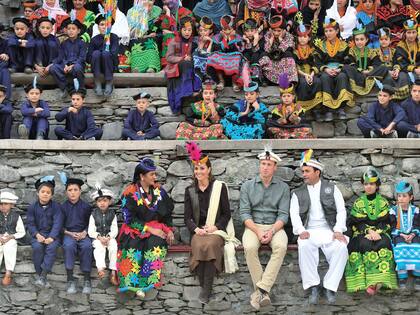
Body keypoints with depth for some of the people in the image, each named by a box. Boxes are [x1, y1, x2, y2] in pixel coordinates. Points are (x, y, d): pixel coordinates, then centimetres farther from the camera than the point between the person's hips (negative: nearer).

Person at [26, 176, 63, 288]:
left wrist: (51, 237, -22)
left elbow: (57, 223, -8)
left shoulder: (56, 206, 0)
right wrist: (37, 235, -17)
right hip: (38, 235, 1)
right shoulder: (32, 207, 5)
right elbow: (30, 223, 2)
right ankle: (38, 274, -19)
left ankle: (43, 276, -31)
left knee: (51, 247, -31)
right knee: (37, 247, -31)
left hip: (52, 235, -1)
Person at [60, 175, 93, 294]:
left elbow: (90, 223, 11)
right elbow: (60, 225, 9)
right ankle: (70, 280, -29)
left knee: (87, 246, -34)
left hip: (83, 234, 0)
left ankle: (87, 280, -26)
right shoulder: (63, 207, 9)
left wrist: (84, 233, -8)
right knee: (68, 245, -35)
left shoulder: (86, 206, 9)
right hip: (68, 234, 0)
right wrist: (69, 233, -7)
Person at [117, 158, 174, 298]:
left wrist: (169, 230, -1)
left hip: (156, 228, 2)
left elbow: (167, 213, 15)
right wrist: (149, 229, -16)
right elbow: (129, 218, -10)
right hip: (135, 229, -2)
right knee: (133, 245, -33)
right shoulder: (130, 193, -5)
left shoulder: (159, 191, 8)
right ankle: (134, 281, -26)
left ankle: (146, 282, -27)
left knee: (155, 243, -30)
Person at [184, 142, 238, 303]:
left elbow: (226, 214, 6)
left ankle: (206, 289, -29)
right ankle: (205, 287, -25)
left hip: (216, 230, -1)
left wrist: (215, 227, -11)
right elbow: (187, 217, 10)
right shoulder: (190, 190, 13)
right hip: (198, 231, 2)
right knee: (199, 246, -33)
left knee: (210, 244, -35)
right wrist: (196, 229, -10)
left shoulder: (220, 187, 7)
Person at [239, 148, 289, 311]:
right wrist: (258, 232, -16)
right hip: (253, 226, 0)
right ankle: (263, 291, -25)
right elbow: (244, 213, -1)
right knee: (249, 247, -33)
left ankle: (261, 288, -34)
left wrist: (272, 231, -19)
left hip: (274, 226, 0)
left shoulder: (283, 187, 6)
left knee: (281, 246, -33)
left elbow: (283, 215, 0)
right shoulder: (247, 186, 6)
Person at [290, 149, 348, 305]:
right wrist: (301, 231, -16)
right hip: (309, 232, 0)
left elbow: (341, 211, 5)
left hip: (329, 231, 0)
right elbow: (294, 214, 3)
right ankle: (313, 287, -25)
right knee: (304, 246, -34)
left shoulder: (332, 188, 13)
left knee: (341, 247, -32)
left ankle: (330, 287, -22)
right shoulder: (298, 193, 15)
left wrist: (338, 231, -11)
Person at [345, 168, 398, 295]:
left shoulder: (383, 202, 11)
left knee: (383, 243, -34)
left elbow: (386, 222, 2)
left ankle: (376, 281, -36)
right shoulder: (358, 203, 10)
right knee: (365, 244, -34)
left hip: (380, 233, 0)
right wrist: (369, 231, -17)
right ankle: (376, 283, -36)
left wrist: (377, 232, -16)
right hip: (362, 234, 0)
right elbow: (357, 223, 0)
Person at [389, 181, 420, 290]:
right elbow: (393, 227, 0)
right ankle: (402, 278, -25)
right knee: (401, 249, -33)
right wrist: (401, 235, -17)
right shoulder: (393, 210, 7)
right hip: (398, 237, -1)